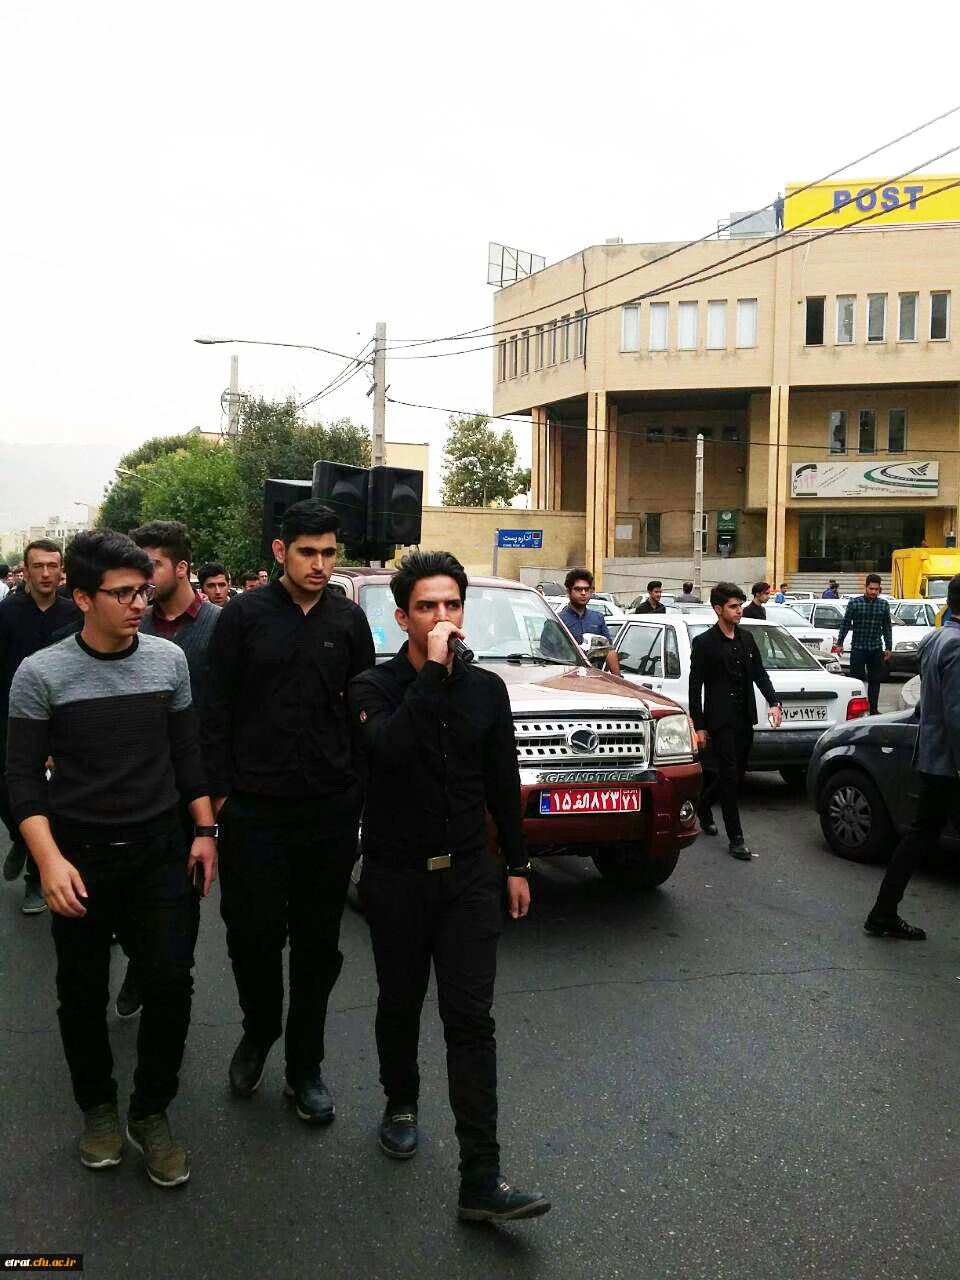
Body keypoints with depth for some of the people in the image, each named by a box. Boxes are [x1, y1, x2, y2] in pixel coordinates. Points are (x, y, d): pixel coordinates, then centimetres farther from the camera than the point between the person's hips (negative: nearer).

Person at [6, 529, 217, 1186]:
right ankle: (98, 1107, 35)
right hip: (81, 859, -1)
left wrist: (205, 830, 4)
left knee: (171, 982, -2)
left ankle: (151, 1112, 20)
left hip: (160, 849, 2)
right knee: (84, 995, 11)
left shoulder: (169, 659, -1)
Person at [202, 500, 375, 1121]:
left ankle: (305, 1066, 27)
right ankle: (259, 1031, 34)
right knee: (254, 933, 4)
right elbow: (217, 712, 0)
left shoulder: (349, 620, 5)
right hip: (255, 807, -2)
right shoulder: (244, 616, -2)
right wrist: (222, 791, -5)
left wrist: (360, 786, 7)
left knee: (319, 943, 10)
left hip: (332, 809, 2)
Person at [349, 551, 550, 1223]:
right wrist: (434, 669, -28)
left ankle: (481, 1179, 1)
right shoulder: (375, 687, -8)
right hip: (396, 876, -1)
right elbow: (391, 747, -30)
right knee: (400, 1004, 16)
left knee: (471, 1020, -2)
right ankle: (401, 1104, 43)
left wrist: (517, 866, 11)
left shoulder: (486, 688, 3)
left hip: (469, 874, 2)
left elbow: (503, 783, 10)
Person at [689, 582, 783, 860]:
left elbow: (759, 673, 17)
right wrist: (699, 726, -9)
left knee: (736, 774, 13)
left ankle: (703, 803, 38)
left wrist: (773, 702, 1)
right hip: (720, 721, -6)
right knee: (729, 776, -6)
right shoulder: (704, 643, -8)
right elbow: (695, 687, -7)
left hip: (744, 720, 6)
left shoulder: (746, 638, 11)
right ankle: (735, 839, 0)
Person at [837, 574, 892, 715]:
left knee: (875, 680, 8)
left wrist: (888, 647, 8)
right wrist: (839, 643, -2)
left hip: (876, 649, 3)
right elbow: (845, 624, 1)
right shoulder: (854, 602, -2)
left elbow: (887, 627, 11)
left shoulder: (883, 605, 5)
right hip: (858, 647, -3)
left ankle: (873, 708, 16)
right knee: (857, 679, -2)